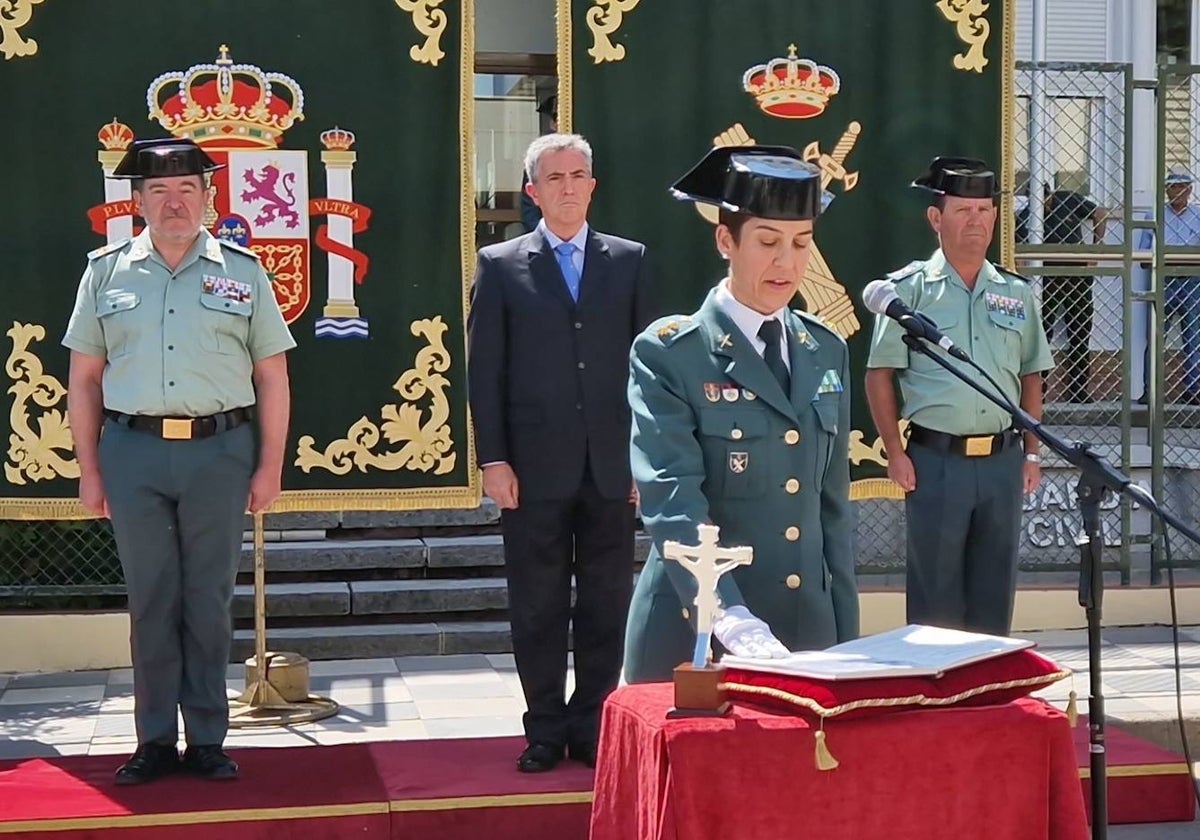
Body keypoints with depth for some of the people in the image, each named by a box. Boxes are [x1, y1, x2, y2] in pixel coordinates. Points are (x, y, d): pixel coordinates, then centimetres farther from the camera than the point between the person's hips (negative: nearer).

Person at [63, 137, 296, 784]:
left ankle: (207, 739, 16)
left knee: (209, 602, 6)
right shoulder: (106, 271, 7)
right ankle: (155, 740, 16)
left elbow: (272, 375, 6)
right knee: (150, 601, 7)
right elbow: (84, 377, 9)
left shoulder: (242, 271, 6)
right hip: (132, 450, 1)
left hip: (219, 450, 0)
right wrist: (89, 469, 4)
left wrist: (270, 465, 1)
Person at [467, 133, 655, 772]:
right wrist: (493, 459, -5)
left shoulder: (629, 261, 9)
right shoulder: (500, 265, 5)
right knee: (537, 606, 5)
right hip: (535, 467, -1)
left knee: (606, 605, 7)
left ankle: (592, 725, 18)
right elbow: (483, 371, 2)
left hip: (611, 466, 2)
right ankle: (546, 730, 15)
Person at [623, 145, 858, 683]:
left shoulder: (827, 353, 10)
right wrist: (735, 622, -31)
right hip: (698, 638, -5)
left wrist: (845, 637, 9)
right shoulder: (668, 354, -8)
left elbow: (832, 502, 14)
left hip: (807, 634, 5)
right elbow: (672, 501, -19)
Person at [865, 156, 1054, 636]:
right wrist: (896, 453, -8)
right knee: (935, 595, 2)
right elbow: (880, 375, -3)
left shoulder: (1016, 294, 10)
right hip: (936, 459, -4)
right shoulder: (910, 288, -3)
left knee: (994, 592, 12)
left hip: (1002, 458, 4)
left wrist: (1031, 453, 9)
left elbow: (1030, 378, 15)